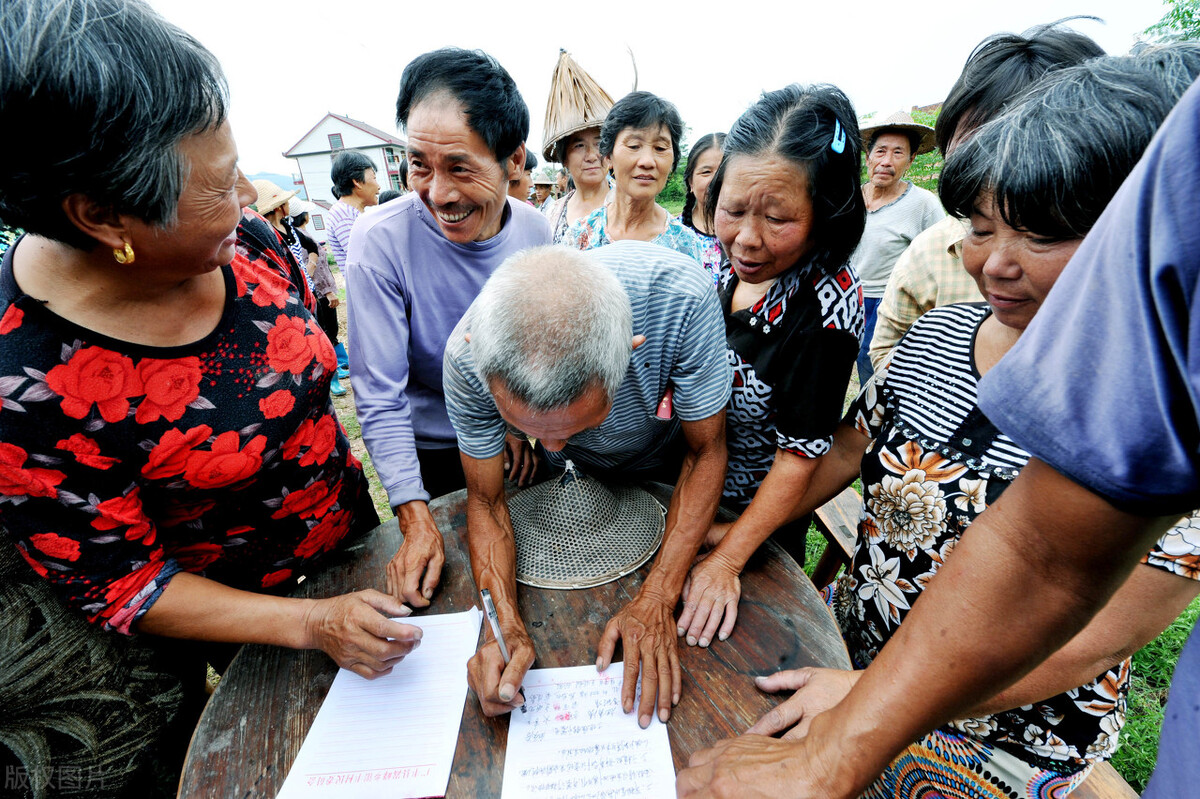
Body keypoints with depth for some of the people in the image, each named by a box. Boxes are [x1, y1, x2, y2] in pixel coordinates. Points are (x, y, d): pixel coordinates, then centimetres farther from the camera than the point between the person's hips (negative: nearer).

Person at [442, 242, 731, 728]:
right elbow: (486, 501, -22)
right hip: (575, 479, 1)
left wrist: (657, 600, -31)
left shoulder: (679, 297, -43)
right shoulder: (468, 357, -37)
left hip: (670, 470, 0)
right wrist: (507, 627, -36)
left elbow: (705, 452, -27)